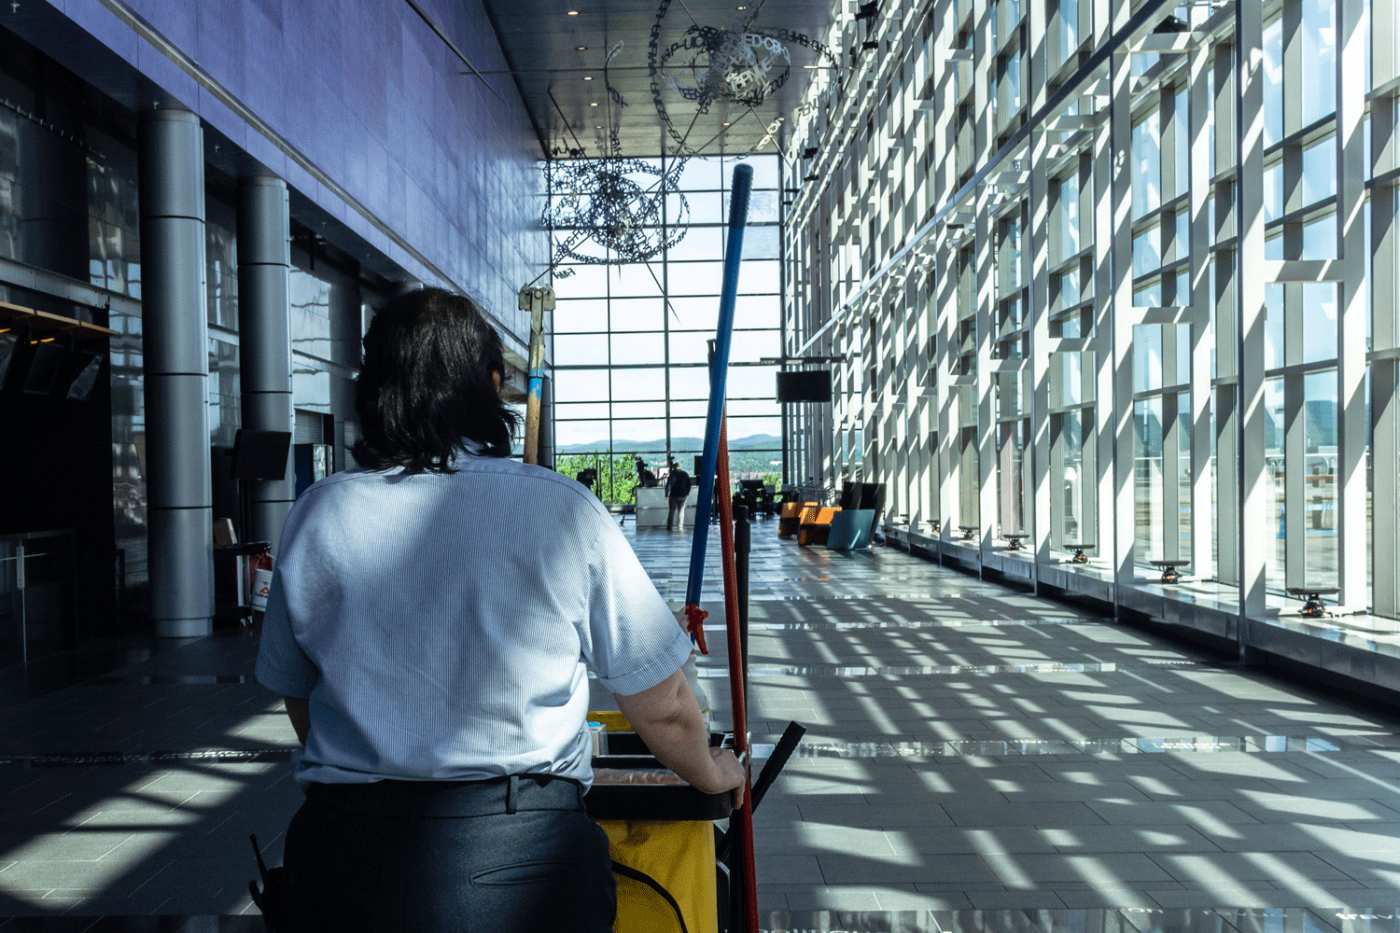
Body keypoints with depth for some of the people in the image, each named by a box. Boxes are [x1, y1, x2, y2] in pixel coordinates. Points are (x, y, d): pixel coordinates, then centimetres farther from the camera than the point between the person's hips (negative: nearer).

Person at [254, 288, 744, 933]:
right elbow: (664, 709, -4)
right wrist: (712, 773, 17)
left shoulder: (315, 515, -2)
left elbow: (299, 703, 12)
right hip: (520, 858, -2)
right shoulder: (562, 510, -10)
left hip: (341, 855, 2)